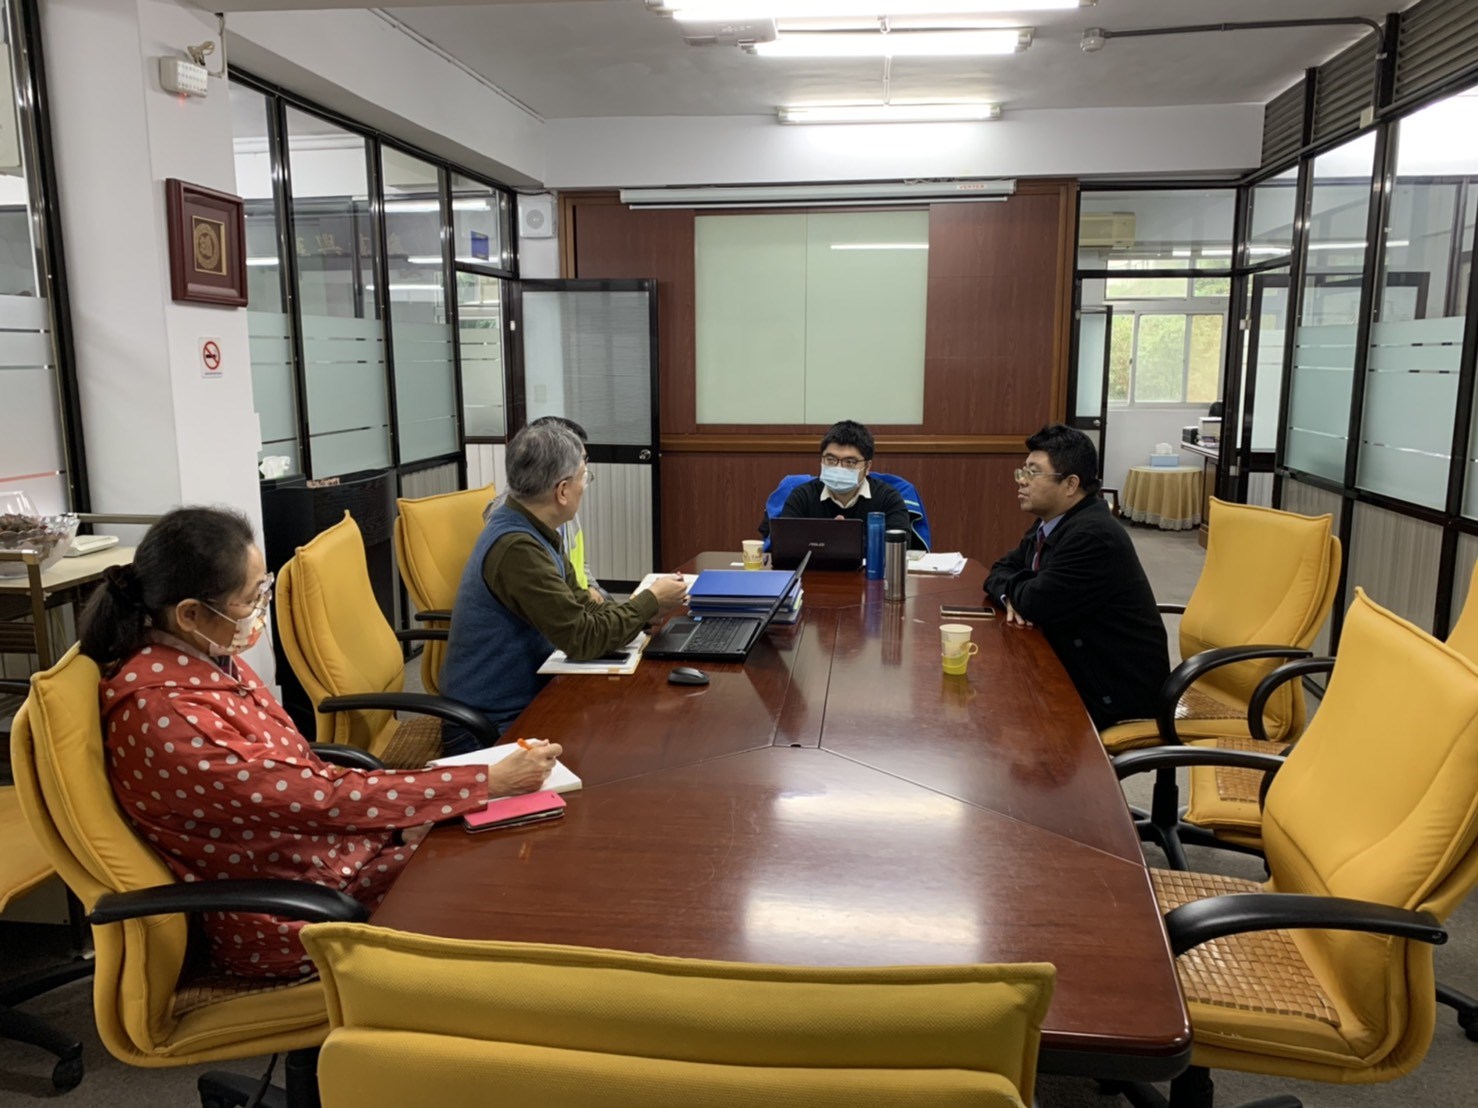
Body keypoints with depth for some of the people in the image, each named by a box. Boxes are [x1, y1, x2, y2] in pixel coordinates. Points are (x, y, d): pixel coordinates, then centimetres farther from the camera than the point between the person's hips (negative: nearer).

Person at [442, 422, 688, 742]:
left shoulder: (532, 531, 3)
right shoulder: (517, 547, -26)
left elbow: (580, 608, 8)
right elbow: (583, 638, -24)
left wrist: (648, 611, -5)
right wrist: (650, 601, -11)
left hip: (522, 700, 8)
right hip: (493, 726, -8)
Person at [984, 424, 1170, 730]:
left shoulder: (1093, 535, -25)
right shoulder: (1050, 524, 6)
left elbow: (1038, 604, -26)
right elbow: (1002, 569, 11)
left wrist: (1012, 587, -4)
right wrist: (1012, 598, -12)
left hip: (1115, 689, -8)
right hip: (1077, 667, 8)